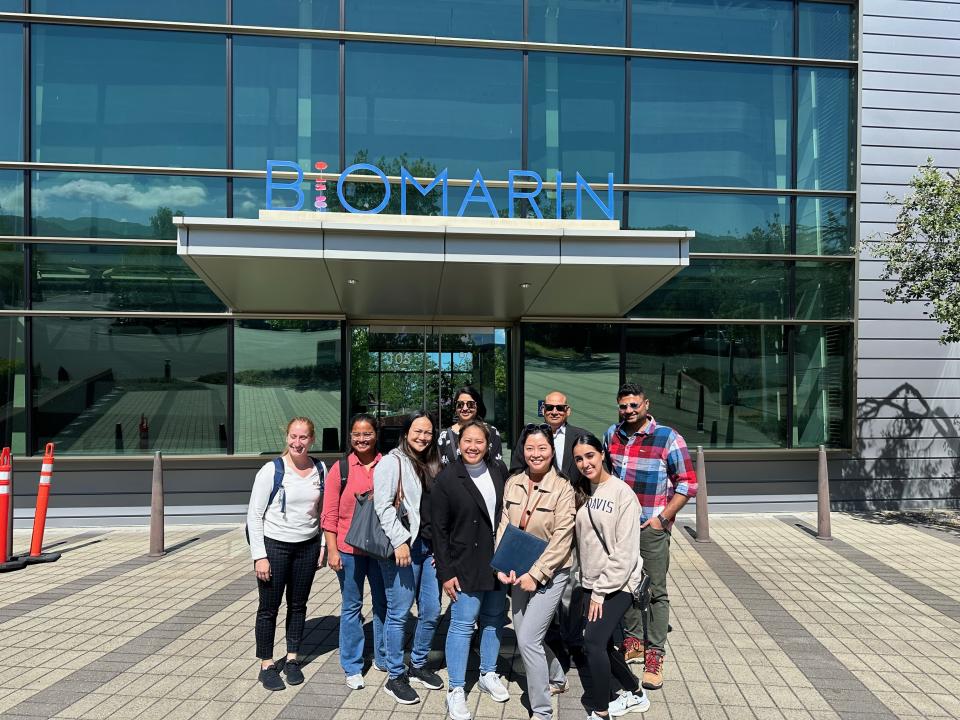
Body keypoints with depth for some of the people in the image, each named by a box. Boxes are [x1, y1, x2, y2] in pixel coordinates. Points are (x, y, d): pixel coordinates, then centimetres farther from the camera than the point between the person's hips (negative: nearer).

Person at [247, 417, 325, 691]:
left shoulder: (320, 470, -1)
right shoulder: (271, 470, -12)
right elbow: (254, 515, -9)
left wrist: (323, 546, 5)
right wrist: (259, 556, -12)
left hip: (307, 546, 3)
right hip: (274, 546, -3)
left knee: (298, 605, 14)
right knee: (269, 608, 8)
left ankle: (292, 659, 31)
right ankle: (267, 664, 24)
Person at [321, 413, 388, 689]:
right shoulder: (340, 469, -4)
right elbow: (330, 514, -2)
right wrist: (332, 550, -6)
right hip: (349, 549, -1)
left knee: (383, 603, 14)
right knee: (351, 607, 11)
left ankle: (383, 657, 33)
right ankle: (352, 667, 25)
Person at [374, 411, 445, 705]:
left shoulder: (432, 465, 15)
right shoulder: (392, 462, -7)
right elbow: (383, 506, -14)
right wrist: (400, 541, -18)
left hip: (429, 548, 7)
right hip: (403, 548, -7)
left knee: (431, 612, 12)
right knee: (399, 614, 1)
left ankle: (418, 665, 32)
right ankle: (395, 677, 17)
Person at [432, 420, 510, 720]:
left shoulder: (499, 470, 0)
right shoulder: (447, 478, -11)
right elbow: (439, 529, -8)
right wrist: (445, 572, -10)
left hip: (498, 561, 5)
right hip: (465, 566, -4)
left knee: (494, 619, 15)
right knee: (462, 624, 1)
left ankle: (488, 674, 34)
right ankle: (456, 690, 15)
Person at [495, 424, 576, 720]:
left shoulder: (562, 487, -15)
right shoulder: (513, 484, 0)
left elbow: (561, 538, -16)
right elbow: (504, 526, 4)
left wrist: (536, 574, -17)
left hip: (550, 573, -5)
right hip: (519, 572, 6)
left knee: (527, 639, -8)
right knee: (525, 635, 14)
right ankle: (556, 679, 42)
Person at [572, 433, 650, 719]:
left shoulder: (622, 493, -14)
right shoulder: (582, 492, 5)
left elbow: (626, 552, -16)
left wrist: (602, 591, -15)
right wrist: (590, 587, 4)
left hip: (618, 583, -7)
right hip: (590, 582, 7)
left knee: (593, 642, -16)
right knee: (602, 644, 14)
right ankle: (636, 694, 36)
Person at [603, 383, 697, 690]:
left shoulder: (668, 438, -9)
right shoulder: (612, 434, 6)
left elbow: (688, 483, -8)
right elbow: (603, 472, 20)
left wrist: (662, 518, -12)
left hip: (652, 527, -5)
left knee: (656, 591, 0)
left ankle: (654, 655, 10)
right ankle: (633, 640, 29)